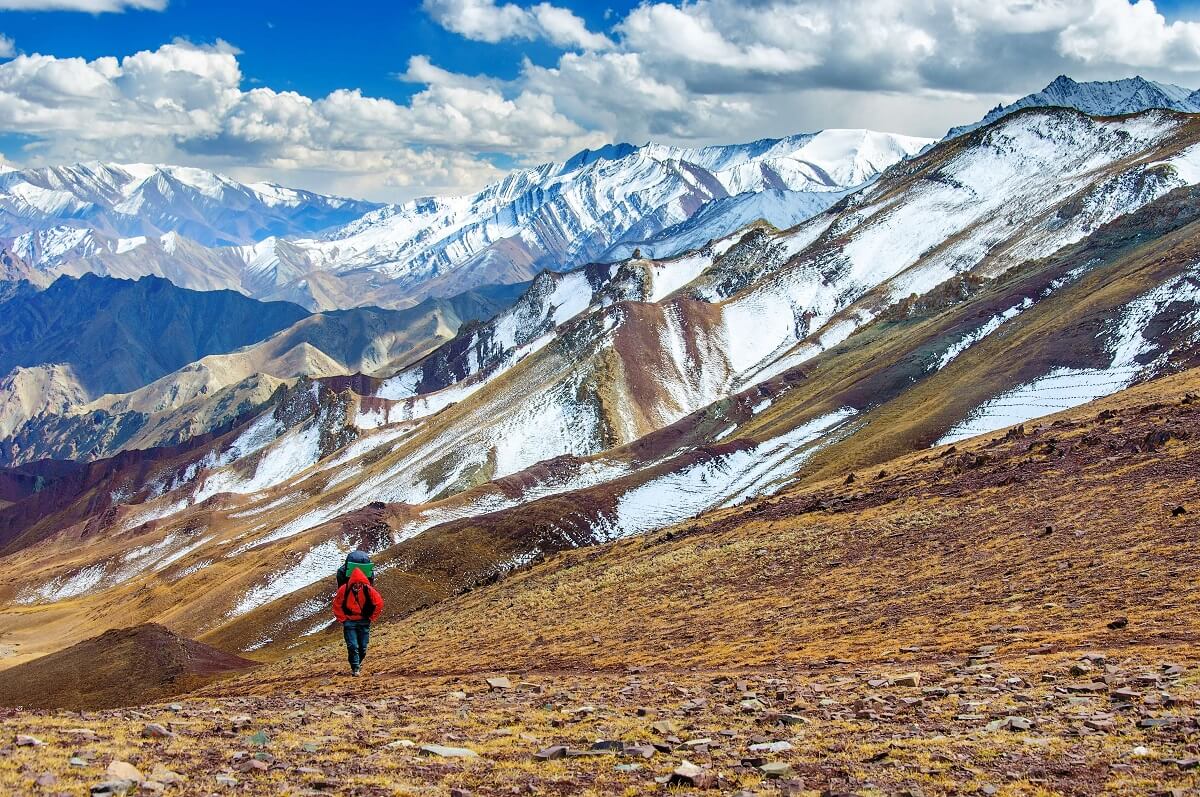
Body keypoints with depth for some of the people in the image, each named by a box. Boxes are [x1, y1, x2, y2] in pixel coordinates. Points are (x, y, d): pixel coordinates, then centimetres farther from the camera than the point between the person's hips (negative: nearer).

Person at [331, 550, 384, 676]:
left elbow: (378, 603, -2)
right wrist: (342, 619, -3)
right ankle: (355, 668, -6)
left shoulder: (368, 590, -13)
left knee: (363, 647, 7)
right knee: (352, 646, -12)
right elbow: (337, 605, -2)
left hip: (364, 621, 2)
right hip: (349, 621, -1)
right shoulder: (344, 590, -15)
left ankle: (358, 663, 31)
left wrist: (372, 618, 0)